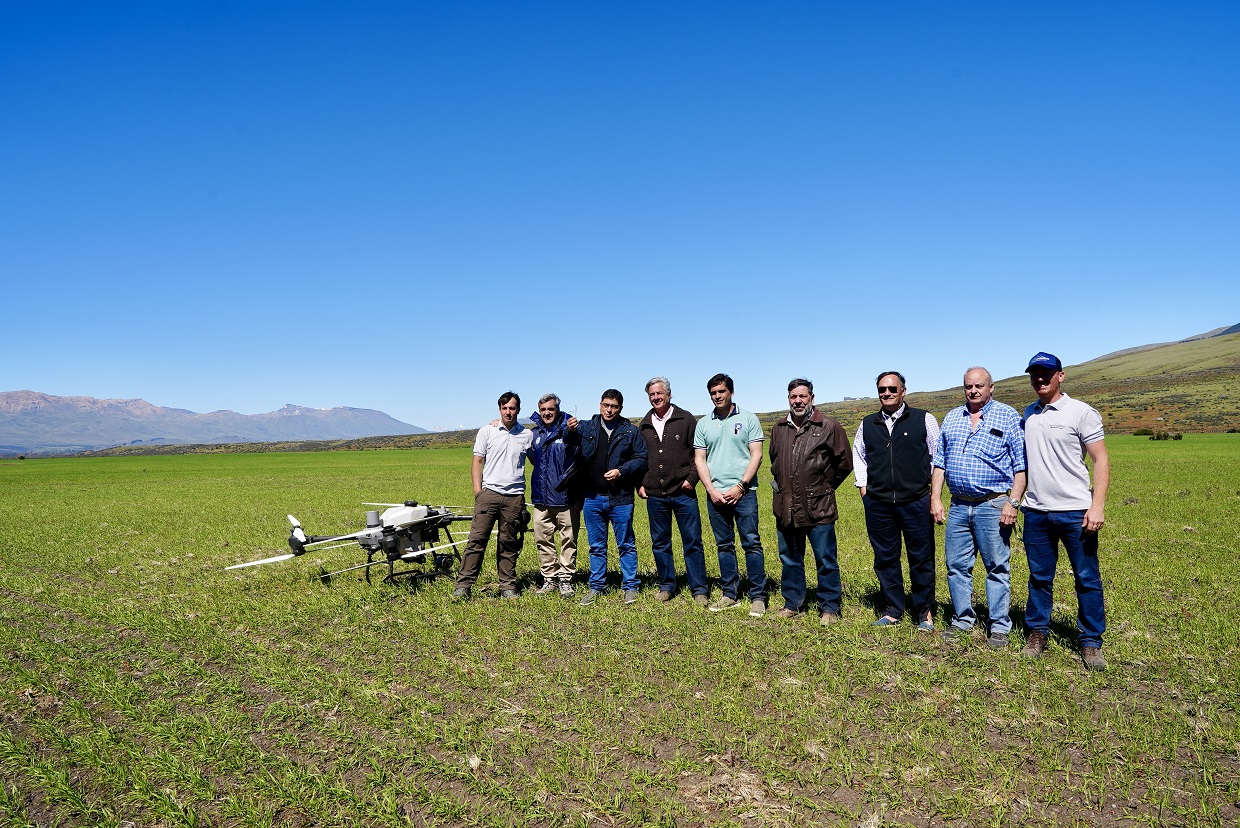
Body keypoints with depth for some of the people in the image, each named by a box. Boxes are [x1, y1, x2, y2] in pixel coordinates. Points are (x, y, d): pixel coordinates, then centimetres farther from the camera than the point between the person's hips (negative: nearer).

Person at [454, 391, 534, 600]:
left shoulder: (527, 435, 9)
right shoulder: (487, 431, 7)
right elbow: (478, 461, 6)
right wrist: (477, 488, -2)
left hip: (515, 496, 1)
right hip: (489, 492, -1)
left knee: (509, 544, 7)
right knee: (477, 539, -6)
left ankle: (508, 586, 14)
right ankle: (463, 585, -2)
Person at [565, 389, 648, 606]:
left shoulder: (630, 431, 2)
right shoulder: (586, 428, 5)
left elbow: (641, 459, 1)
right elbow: (569, 444, 0)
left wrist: (621, 471, -14)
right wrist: (570, 431, -22)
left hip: (620, 498, -2)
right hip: (592, 498, 2)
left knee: (626, 545, 7)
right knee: (596, 546, 12)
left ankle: (630, 587, 18)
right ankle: (596, 586, 23)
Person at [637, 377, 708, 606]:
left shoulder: (686, 420, 1)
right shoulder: (643, 426, 12)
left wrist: (691, 478, -8)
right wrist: (640, 484, 9)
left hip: (683, 493, -3)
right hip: (655, 495, 4)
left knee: (692, 542, 0)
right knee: (660, 543, 10)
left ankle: (699, 589, 9)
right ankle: (666, 586, 23)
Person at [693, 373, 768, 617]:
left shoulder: (748, 419, 3)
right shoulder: (704, 424, 11)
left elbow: (756, 455, -2)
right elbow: (699, 460, 9)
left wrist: (740, 486, -11)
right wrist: (711, 490, -3)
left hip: (743, 492, -3)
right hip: (715, 494, 3)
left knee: (751, 543, -4)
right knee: (724, 546, 9)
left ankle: (758, 597, 3)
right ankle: (730, 595, 18)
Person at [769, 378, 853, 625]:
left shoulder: (829, 427, -4)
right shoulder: (778, 429, 10)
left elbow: (844, 463, 2)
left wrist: (825, 486, 5)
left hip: (819, 508, -4)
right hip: (786, 509, 5)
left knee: (826, 561, 4)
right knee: (790, 560, 14)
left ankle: (829, 608, 16)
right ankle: (793, 603, 28)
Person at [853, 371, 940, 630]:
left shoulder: (924, 419, 2)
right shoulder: (867, 424, 11)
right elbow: (858, 455, 25)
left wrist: (933, 492, 2)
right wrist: (863, 486, 15)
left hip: (916, 502, -3)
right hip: (877, 504, 3)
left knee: (921, 559, 4)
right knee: (885, 559, 9)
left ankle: (924, 613, 18)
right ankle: (891, 611, 21)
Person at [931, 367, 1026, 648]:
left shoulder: (1008, 417, 0)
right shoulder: (952, 418, 12)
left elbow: (1021, 465, -3)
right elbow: (939, 462, 13)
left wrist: (1013, 502, -11)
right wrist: (935, 498, 5)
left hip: (993, 506, -4)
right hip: (958, 506, 4)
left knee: (997, 568, 3)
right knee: (957, 567, 8)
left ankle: (999, 627, 14)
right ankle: (962, 622, 21)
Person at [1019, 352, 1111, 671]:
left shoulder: (1081, 412, -4)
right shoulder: (1027, 414, 10)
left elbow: (1101, 460, -6)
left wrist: (1097, 506, -14)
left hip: (1075, 512, -4)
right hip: (1036, 511, 4)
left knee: (1087, 579, 5)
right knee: (1039, 577, 12)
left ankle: (1091, 642, 17)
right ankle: (1037, 633, 23)